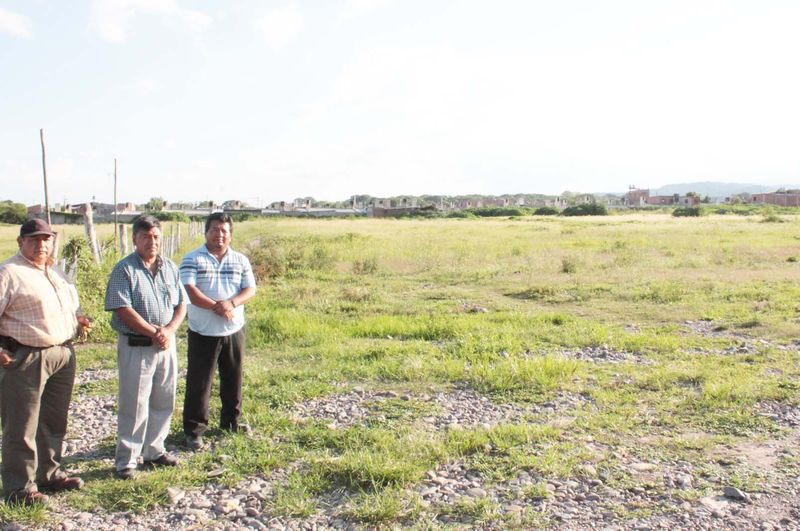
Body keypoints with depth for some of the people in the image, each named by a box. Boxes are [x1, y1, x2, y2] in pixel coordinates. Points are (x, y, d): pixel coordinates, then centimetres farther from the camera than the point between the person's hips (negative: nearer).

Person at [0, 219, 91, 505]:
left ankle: (49, 473, 32)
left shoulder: (55, 271, 16)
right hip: (26, 358, -8)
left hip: (63, 354, 8)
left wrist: (78, 318, 9)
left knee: (54, 421, 17)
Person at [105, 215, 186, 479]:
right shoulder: (124, 269, -8)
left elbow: (181, 304, 9)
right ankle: (125, 460, 12)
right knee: (133, 406, 0)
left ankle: (154, 451, 28)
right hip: (135, 346, -5)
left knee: (163, 402, 13)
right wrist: (153, 333, -16)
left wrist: (168, 330, -8)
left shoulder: (170, 268, 9)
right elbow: (122, 309, -16)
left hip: (166, 345, 6)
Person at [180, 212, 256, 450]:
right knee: (198, 381, 0)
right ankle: (194, 429, 10)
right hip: (203, 332, -4)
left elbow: (250, 289, -1)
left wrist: (231, 303, -20)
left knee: (233, 379, 15)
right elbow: (190, 291, -15)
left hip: (234, 331, 4)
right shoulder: (192, 259, -4)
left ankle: (231, 421, 31)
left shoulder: (241, 260, 7)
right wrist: (216, 306, -23)